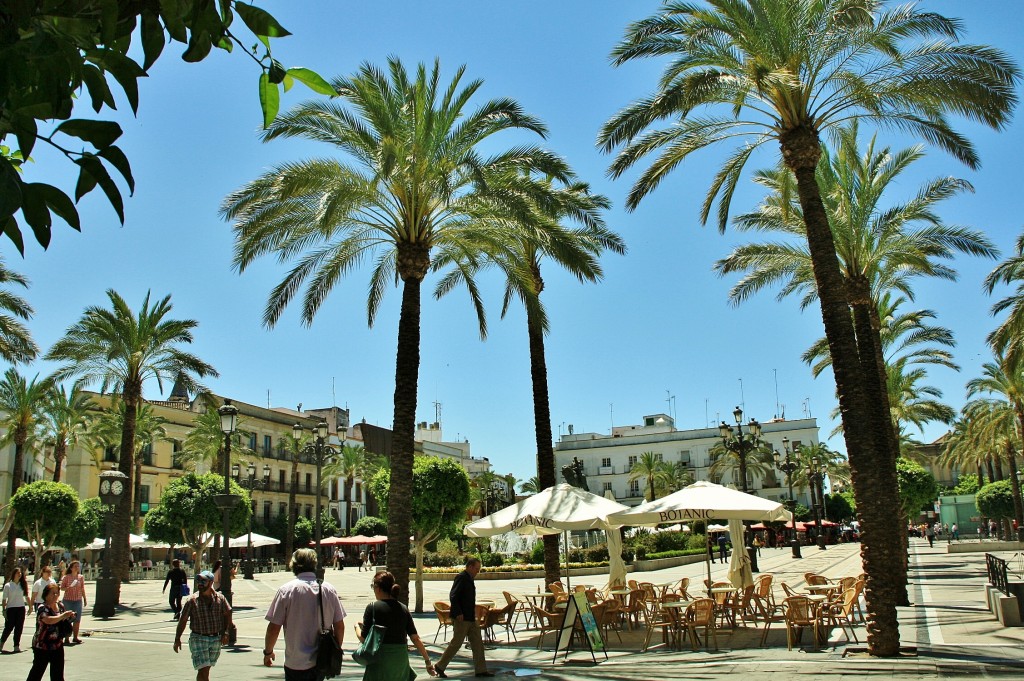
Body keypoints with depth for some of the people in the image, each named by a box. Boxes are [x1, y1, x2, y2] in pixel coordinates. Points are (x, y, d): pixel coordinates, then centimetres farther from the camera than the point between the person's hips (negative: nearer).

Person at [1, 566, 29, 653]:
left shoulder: (23, 585, 5)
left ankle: (17, 646, 8)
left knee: (19, 627, 2)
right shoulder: (8, 585, -4)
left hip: (21, 608, 3)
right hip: (11, 608, -3)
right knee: (9, 627, 2)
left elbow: (26, 596, 14)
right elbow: (4, 599, -3)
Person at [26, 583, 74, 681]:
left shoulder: (60, 605, 4)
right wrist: (63, 615, -30)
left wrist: (70, 616, 0)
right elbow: (48, 620, -36)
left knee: (58, 673, 11)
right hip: (42, 646, -6)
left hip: (58, 645, 6)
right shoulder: (43, 608, -17)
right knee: (38, 669, 5)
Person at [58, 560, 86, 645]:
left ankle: (75, 637, 14)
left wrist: (85, 599, 13)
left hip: (78, 600, 3)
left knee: (77, 620, 3)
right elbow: (62, 588, 1)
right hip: (68, 600, -3)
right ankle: (66, 638, 5)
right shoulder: (66, 577, -3)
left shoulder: (81, 577, 6)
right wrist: (68, 588, -20)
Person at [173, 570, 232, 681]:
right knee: (203, 670, -11)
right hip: (198, 639, -3)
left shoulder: (220, 598, 1)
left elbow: (227, 615, 9)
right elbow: (183, 620, -3)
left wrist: (225, 633, -1)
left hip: (216, 639, 3)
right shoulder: (192, 600, -6)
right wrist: (177, 639, -7)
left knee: (206, 668, 12)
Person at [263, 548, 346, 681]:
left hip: (296, 665, -3)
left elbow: (274, 628, -11)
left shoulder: (286, 590, -11)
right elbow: (340, 626, 1)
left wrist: (268, 652, 6)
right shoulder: (329, 589, -2)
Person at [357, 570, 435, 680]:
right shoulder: (403, 609, 6)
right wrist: (427, 661, 9)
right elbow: (415, 638, 4)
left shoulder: (372, 607, -8)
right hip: (402, 658, 5)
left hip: (380, 659, -5)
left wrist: (357, 627, 15)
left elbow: (363, 638, -6)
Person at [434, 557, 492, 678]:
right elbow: (453, 596, -21)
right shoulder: (461, 577, -14)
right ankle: (440, 666, 13)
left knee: (478, 644, 8)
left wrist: (473, 613, 18)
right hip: (462, 618, -9)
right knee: (456, 643, -1)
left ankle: (481, 670, 13)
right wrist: (458, 613, -23)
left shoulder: (469, 579, 15)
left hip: (470, 618, 10)